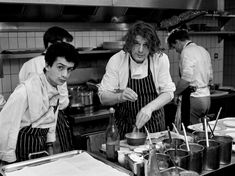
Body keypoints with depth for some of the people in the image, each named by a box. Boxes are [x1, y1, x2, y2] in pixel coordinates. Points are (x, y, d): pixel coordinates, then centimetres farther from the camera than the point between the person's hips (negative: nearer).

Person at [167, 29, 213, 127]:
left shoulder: (186, 52, -12)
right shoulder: (203, 50, 15)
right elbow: (210, 78, 19)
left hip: (193, 98, -9)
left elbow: (186, 79, -20)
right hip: (206, 97, 9)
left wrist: (176, 94, -8)